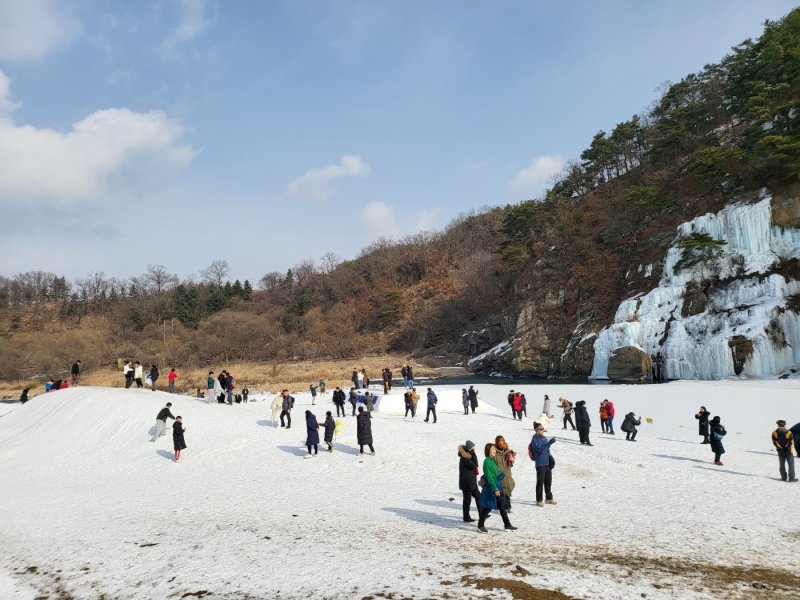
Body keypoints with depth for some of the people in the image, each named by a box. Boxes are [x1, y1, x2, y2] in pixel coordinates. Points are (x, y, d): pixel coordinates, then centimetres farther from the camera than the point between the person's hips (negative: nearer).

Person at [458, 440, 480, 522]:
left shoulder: (468, 457, 10)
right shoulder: (465, 458, -21)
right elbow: (474, 465, -25)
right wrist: (473, 454, -21)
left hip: (471, 482, 10)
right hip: (466, 482, -10)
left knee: (478, 497, 14)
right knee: (467, 499, 1)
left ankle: (482, 515, 22)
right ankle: (466, 518, 13)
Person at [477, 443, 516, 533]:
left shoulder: (492, 460, 10)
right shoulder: (487, 461, -18)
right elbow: (490, 477, -21)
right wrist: (495, 489, -22)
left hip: (497, 486, 9)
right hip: (491, 487, -9)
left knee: (502, 506, 12)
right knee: (488, 507, 0)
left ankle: (507, 525, 21)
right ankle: (480, 526, 13)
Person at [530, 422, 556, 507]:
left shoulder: (544, 438, 9)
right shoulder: (534, 439, -13)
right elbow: (540, 449, -25)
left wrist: (551, 460, 13)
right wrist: (549, 443, -32)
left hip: (548, 463, 7)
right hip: (540, 464, -7)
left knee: (548, 481, 16)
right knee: (540, 482, 1)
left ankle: (549, 498, 31)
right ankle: (539, 500, 11)